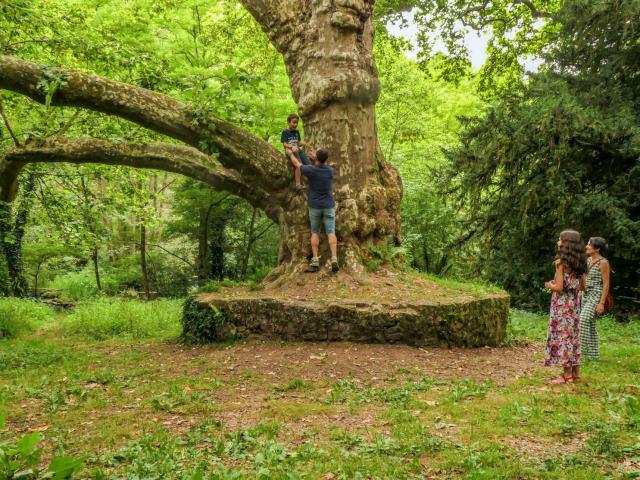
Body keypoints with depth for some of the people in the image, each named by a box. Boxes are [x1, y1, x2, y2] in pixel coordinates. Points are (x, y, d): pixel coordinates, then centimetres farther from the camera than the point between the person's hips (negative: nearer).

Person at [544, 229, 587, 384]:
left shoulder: (561, 262, -15)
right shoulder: (578, 263, 8)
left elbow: (559, 288, -19)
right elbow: (582, 286, 14)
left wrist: (549, 285, 2)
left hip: (562, 304, -8)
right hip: (574, 303, 8)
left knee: (562, 336, -3)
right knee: (573, 335, 13)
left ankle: (567, 375, -1)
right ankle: (575, 372, 19)